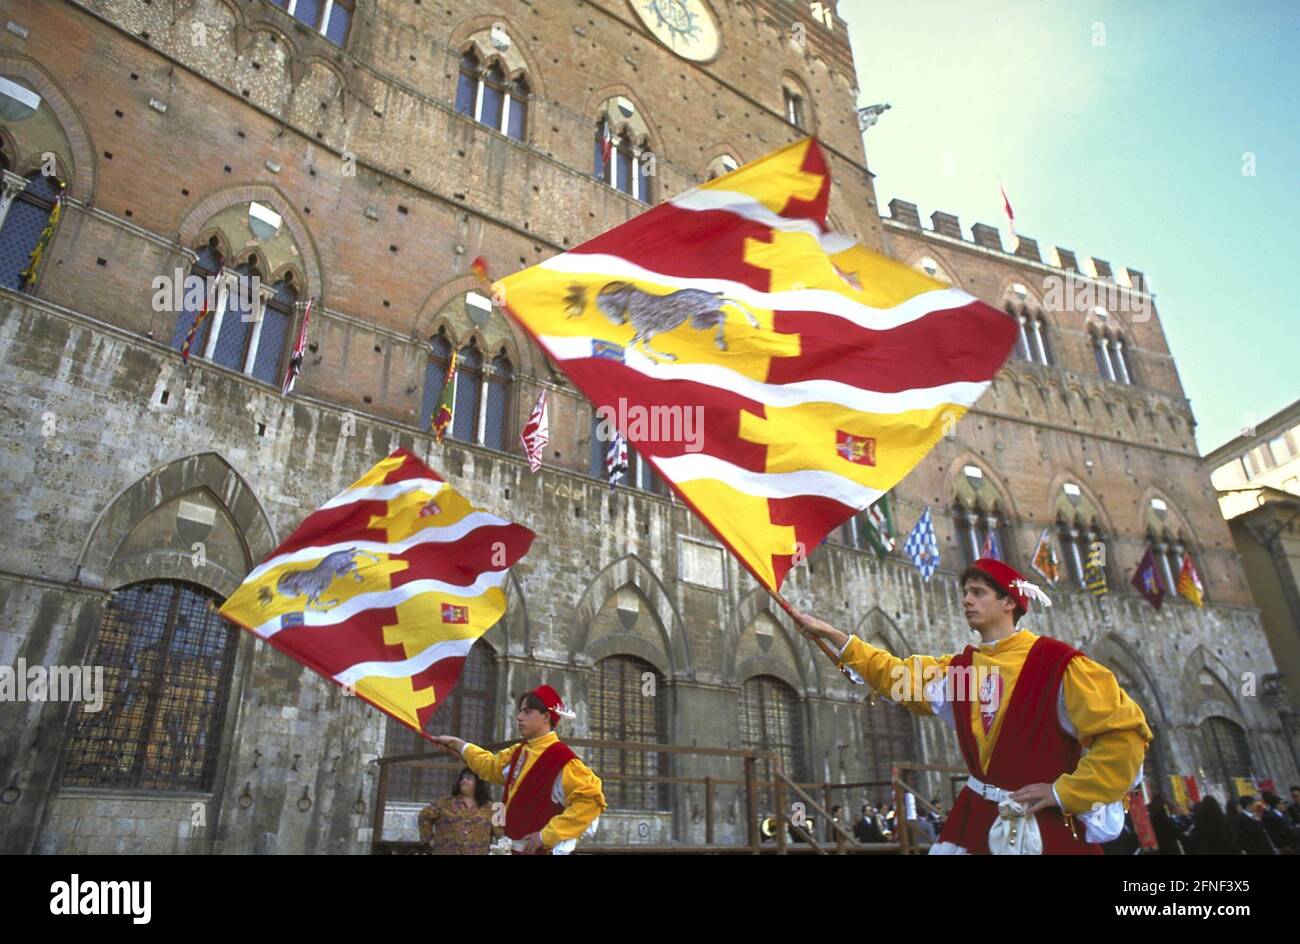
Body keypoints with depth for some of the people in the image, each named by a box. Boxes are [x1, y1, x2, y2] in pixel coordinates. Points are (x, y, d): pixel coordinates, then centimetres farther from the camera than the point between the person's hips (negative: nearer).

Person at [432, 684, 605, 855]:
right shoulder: (519, 752, 9)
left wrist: (547, 835, -25)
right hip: (519, 848, 9)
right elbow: (491, 765, 29)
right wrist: (456, 743, 28)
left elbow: (591, 799, -28)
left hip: (543, 849, -9)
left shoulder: (561, 759, -20)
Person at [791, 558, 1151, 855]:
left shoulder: (1057, 663, -12)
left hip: (1044, 827, -5)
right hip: (978, 818, 5)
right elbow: (893, 674, 16)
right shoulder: (957, 669, 7)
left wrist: (1066, 792, -12)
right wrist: (830, 633, 12)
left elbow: (1125, 729, -13)